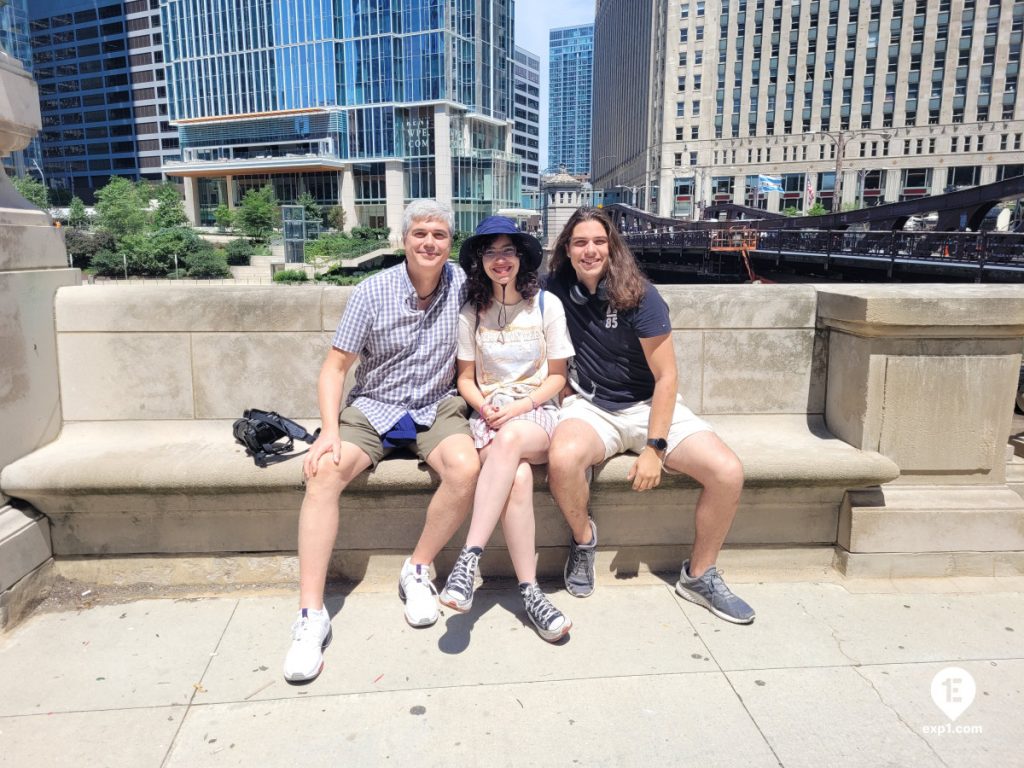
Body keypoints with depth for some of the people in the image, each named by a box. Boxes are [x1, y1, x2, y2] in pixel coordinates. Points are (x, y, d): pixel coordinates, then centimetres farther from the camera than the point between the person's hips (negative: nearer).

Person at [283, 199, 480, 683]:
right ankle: (311, 614, -20)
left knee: (465, 467, -31)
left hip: (437, 408, 1)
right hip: (374, 407, 0)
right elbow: (335, 367, -4)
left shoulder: (462, 285, -3)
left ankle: (417, 571, -8)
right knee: (324, 472, -27)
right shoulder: (372, 293, -7)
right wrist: (330, 430, -19)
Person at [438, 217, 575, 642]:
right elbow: (466, 378, 11)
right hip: (489, 414, 1)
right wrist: (484, 406, -11)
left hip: (537, 412, -1)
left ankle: (469, 558, -37)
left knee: (509, 439, -39)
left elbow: (557, 376, 5)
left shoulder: (546, 305, 5)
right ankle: (530, 591, -29)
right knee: (518, 477, -33)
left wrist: (519, 406, -11)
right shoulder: (472, 313, 9)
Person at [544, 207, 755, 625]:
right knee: (562, 460, -36)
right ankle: (583, 539, -1)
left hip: (649, 405, 0)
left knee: (728, 473, -21)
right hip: (590, 406, 1)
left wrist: (655, 448, -17)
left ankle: (699, 575, 5)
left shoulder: (640, 296, -11)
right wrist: (562, 387, 1)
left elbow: (665, 377, -11)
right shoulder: (557, 290, -3)